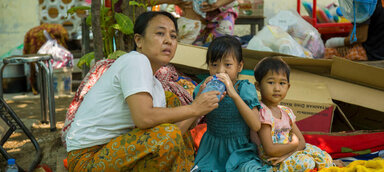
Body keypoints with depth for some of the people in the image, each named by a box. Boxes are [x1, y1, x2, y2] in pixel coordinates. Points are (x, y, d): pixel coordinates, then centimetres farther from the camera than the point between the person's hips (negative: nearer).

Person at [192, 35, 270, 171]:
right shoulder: (206, 86, -1)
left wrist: (234, 95, -25)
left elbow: (256, 126, -18)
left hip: (239, 150, -1)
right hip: (212, 149, 1)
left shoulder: (245, 89, -6)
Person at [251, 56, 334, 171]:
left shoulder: (286, 112, 8)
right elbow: (270, 150, -23)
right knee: (306, 163, -28)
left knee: (326, 159, 0)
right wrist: (294, 144, -8)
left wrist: (287, 154, -16)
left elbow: (302, 142, 5)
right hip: (270, 159, -8)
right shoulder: (262, 112, -17)